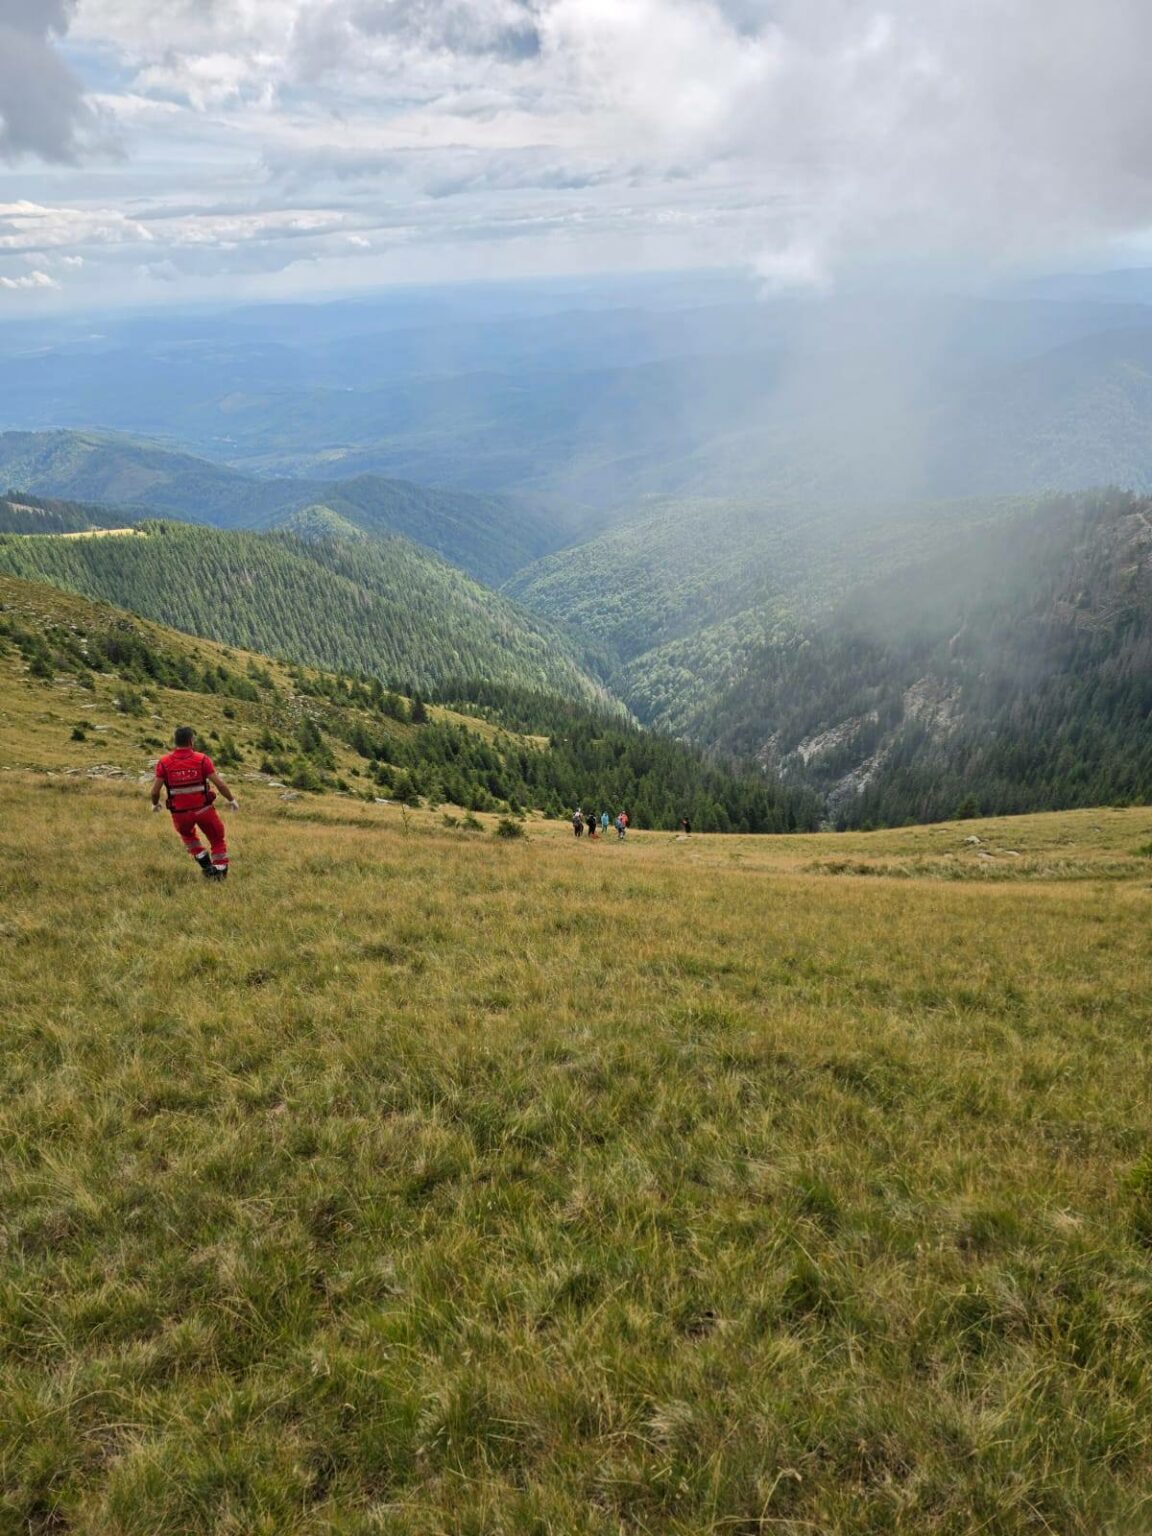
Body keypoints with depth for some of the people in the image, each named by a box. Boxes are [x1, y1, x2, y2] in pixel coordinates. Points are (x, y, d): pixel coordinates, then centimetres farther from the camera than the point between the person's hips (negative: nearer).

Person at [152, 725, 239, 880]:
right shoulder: (202, 759, -12)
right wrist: (232, 800, 2)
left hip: (180, 813, 2)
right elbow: (219, 784, -13)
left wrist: (155, 804, 14)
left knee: (187, 835, 33)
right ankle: (220, 874, 15)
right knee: (218, 840, 18)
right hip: (204, 809, -2)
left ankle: (206, 866, 27)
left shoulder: (164, 763, -8)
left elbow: (155, 790, -7)